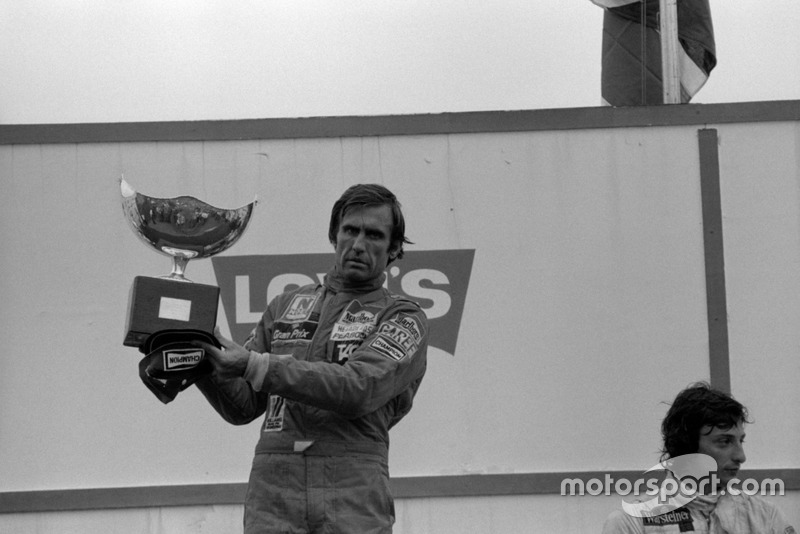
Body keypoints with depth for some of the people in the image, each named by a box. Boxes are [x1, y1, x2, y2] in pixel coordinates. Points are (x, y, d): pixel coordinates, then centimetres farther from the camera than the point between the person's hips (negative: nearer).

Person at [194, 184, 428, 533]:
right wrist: (204, 363, -3)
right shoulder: (285, 307, 21)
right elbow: (242, 405, 19)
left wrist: (255, 365, -17)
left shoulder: (403, 319, 8)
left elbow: (358, 388, -11)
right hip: (272, 495, 2)